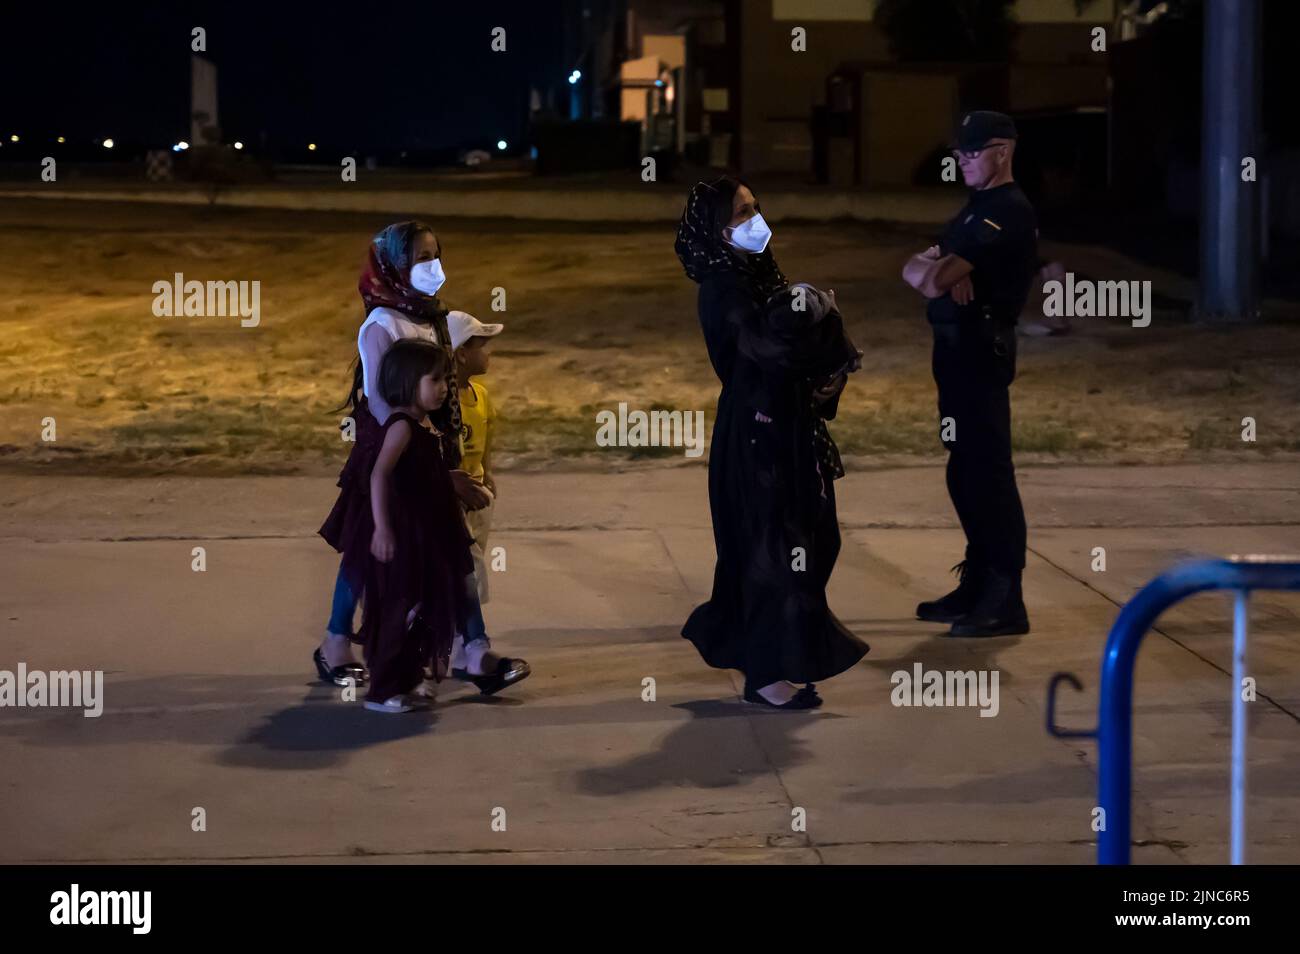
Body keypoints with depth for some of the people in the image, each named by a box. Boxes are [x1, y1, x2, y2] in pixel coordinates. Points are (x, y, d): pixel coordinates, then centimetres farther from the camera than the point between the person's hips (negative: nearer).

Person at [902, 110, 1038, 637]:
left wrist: (934, 270, 0)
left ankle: (1005, 602, -9)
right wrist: (936, 268, -10)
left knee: (987, 471, -10)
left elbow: (935, 280, -22)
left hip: (980, 351, -10)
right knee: (966, 471, 14)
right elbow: (915, 269, 11)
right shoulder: (978, 208, 20)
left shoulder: (1007, 212, -13)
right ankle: (977, 586, 23)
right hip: (957, 349, 10)